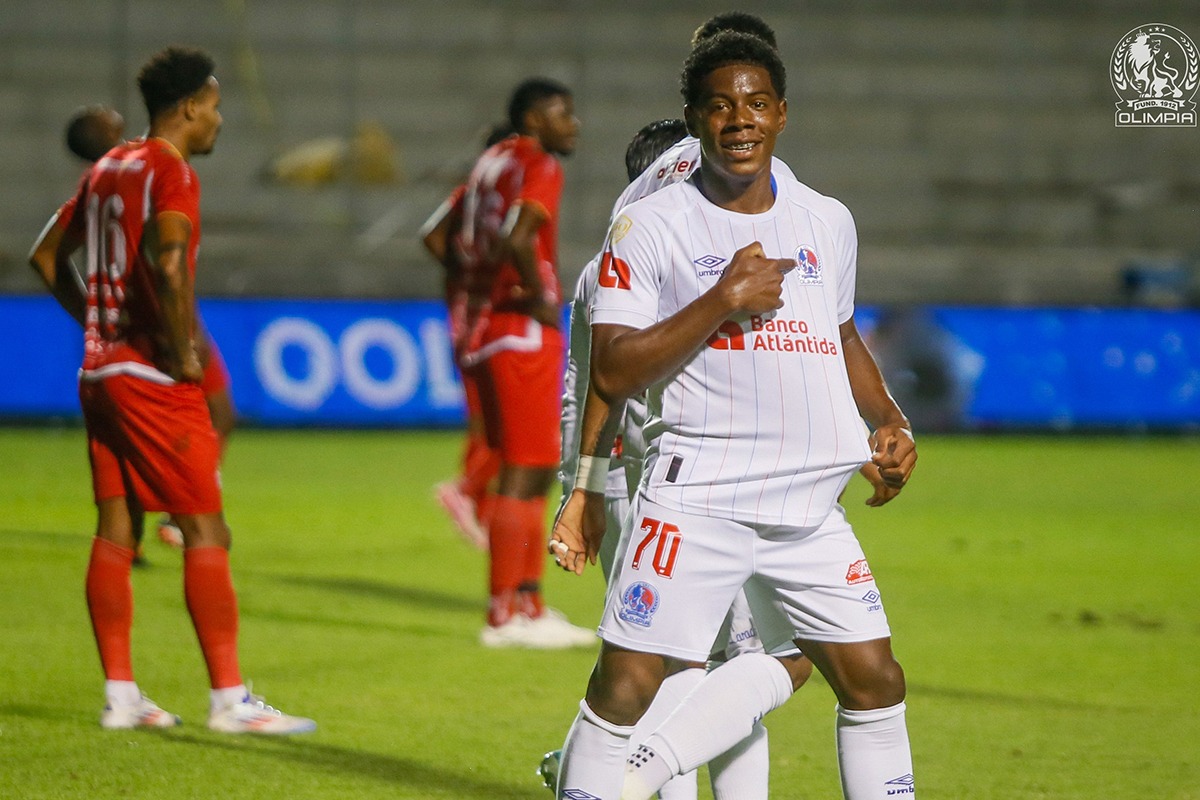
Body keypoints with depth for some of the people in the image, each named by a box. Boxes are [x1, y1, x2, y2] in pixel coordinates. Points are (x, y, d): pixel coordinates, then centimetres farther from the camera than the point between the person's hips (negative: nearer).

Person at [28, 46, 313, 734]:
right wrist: (181, 351, -21)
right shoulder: (171, 172, -12)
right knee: (207, 532, -6)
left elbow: (47, 255, 24)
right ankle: (229, 698, -7)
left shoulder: (108, 168, 15)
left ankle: (121, 695, 10)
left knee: (114, 530, 8)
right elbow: (168, 262, -29)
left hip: (99, 369, 9)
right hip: (154, 380, -9)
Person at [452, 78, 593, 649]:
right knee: (523, 473, -6)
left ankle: (530, 606, 18)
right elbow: (517, 240, -28)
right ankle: (503, 616, -5)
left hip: (486, 325, 10)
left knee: (536, 471, 15)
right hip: (524, 334, -10)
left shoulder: (491, 163, 16)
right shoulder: (539, 168, -12)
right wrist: (540, 298, -16)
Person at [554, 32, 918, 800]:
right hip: (696, 500, -5)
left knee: (874, 681, 6)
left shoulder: (828, 222, 13)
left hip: (810, 508, 5)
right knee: (626, 688, -10)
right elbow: (613, 372, -11)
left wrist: (890, 421, 14)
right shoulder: (650, 227, -3)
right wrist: (723, 300, -16)